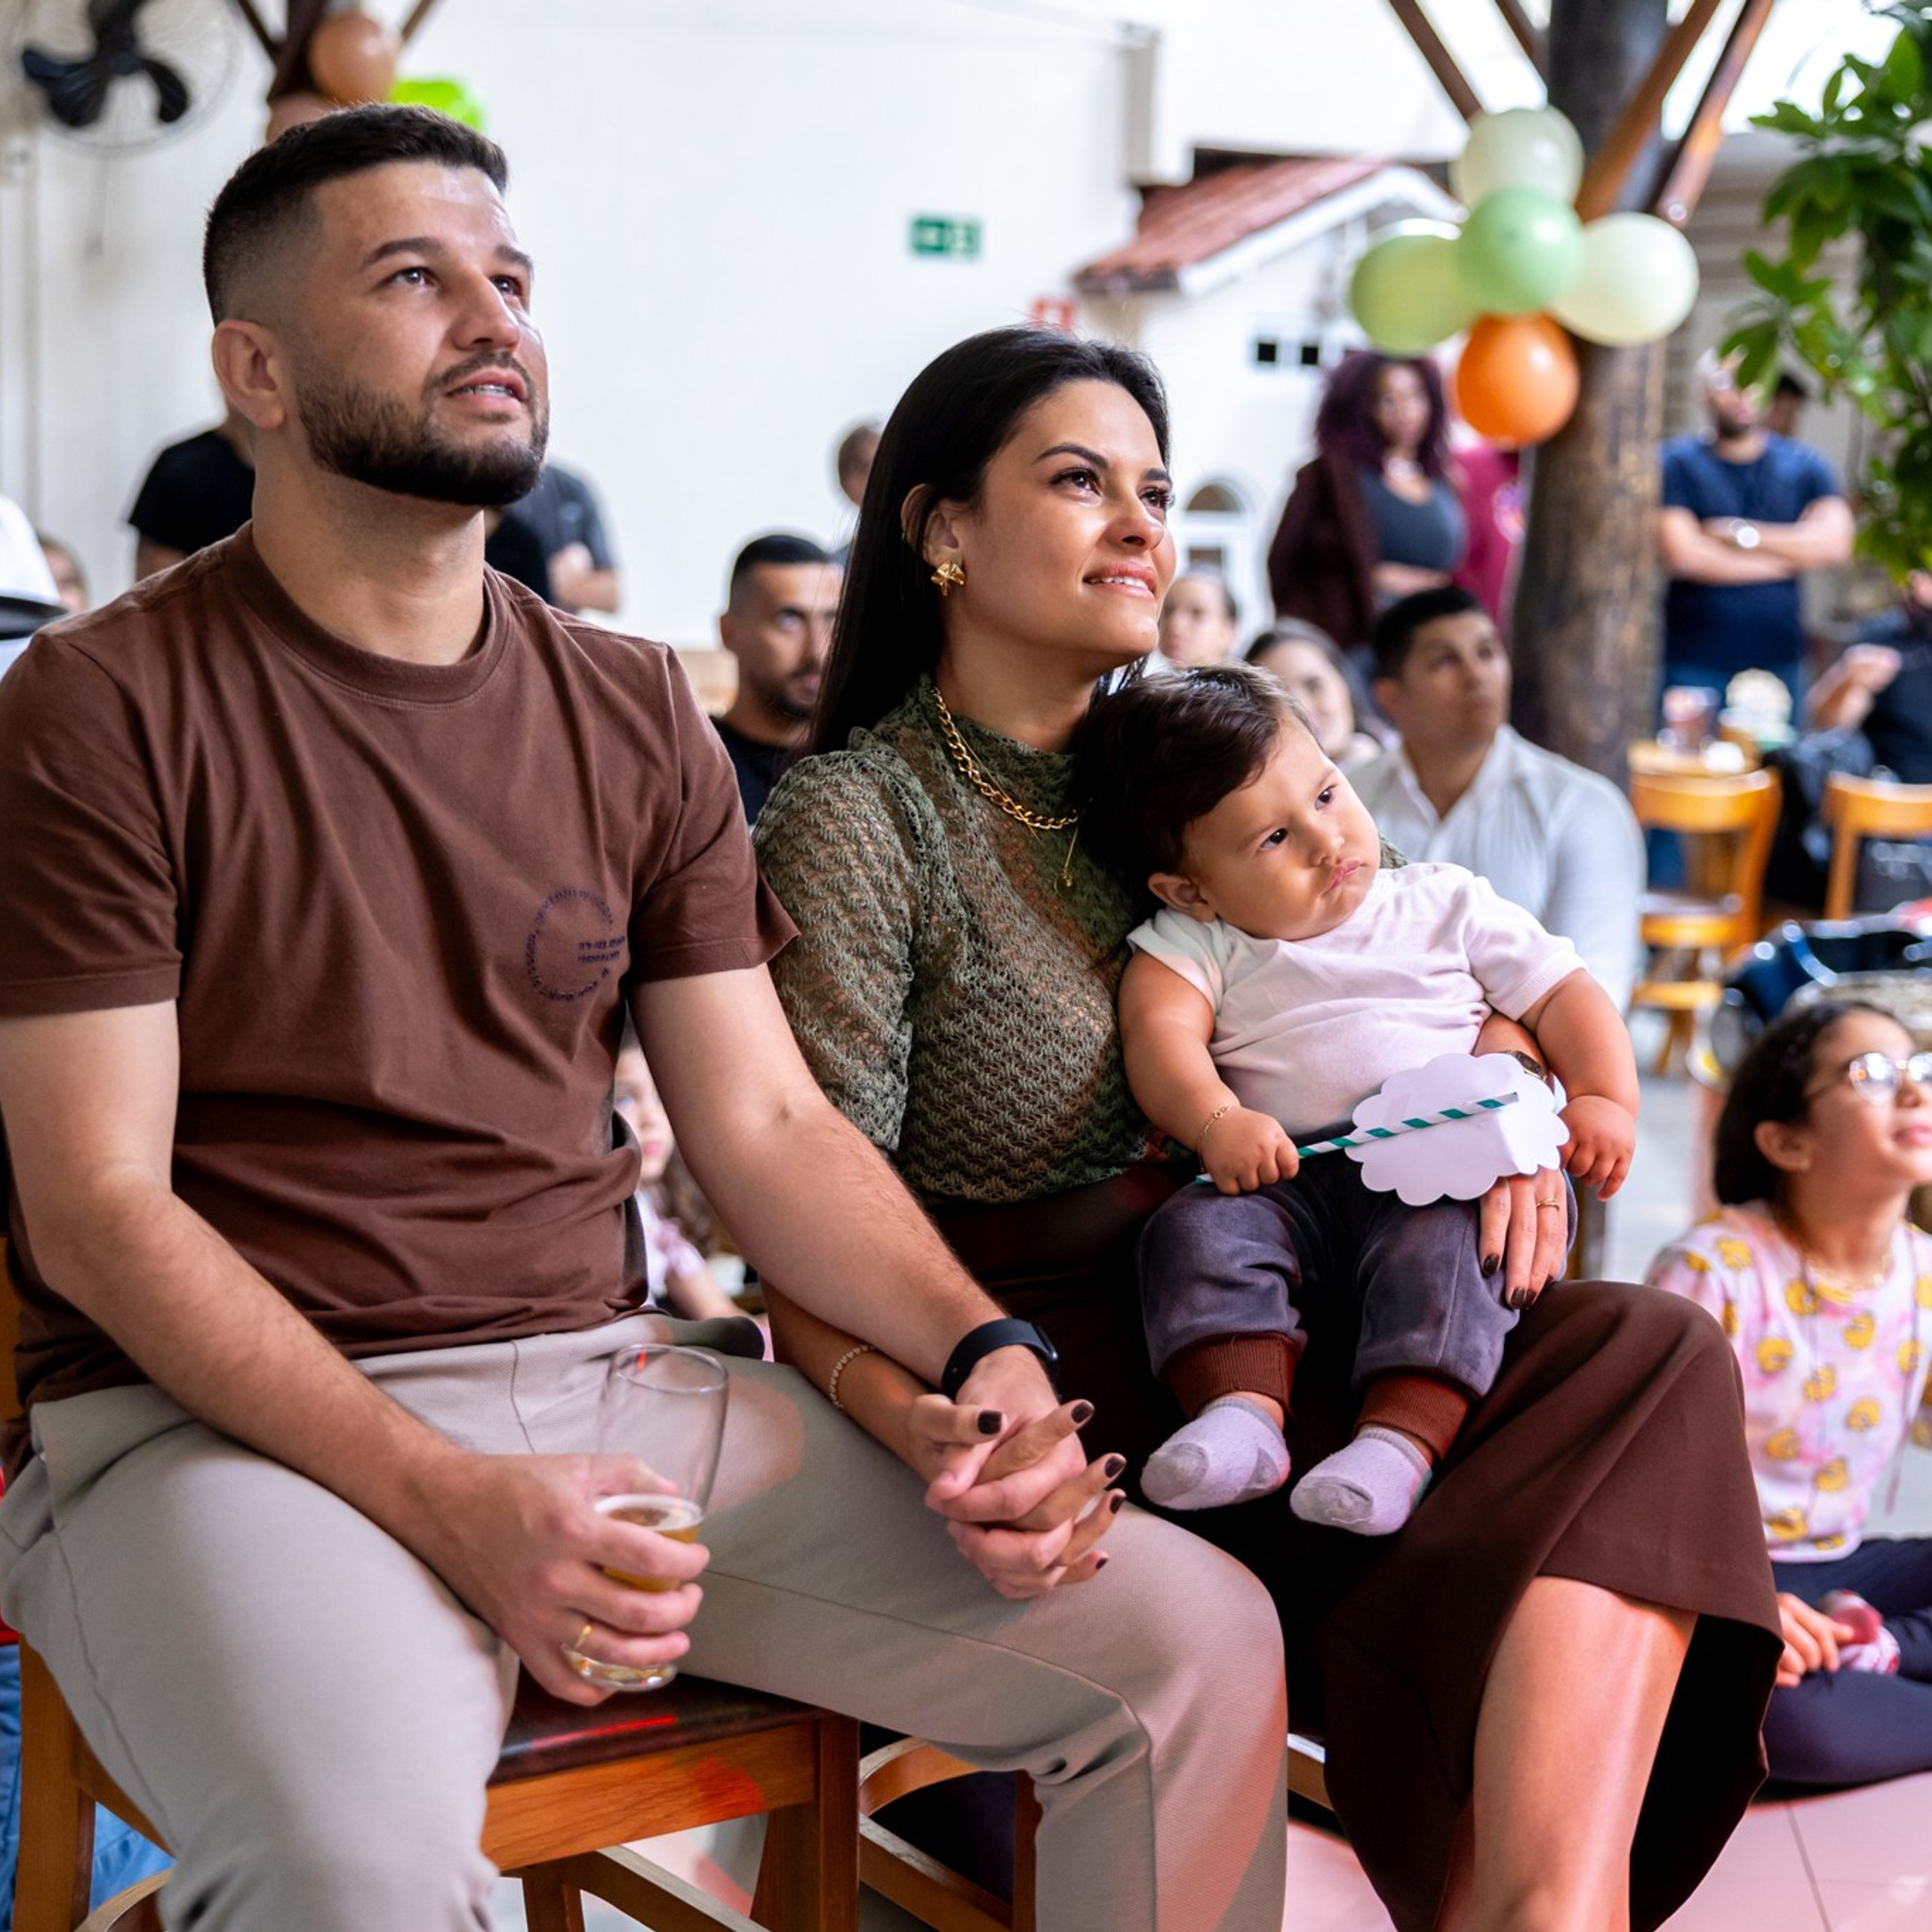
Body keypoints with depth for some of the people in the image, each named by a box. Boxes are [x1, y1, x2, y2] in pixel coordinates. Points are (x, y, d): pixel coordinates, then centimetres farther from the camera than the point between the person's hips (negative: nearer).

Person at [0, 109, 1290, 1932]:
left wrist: (984, 1361, -8)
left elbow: (766, 1124, 11)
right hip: (228, 1416, -5)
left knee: (1198, 1646, -6)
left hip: (609, 1371, 5)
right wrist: (447, 1503, -21)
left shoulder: (635, 715, 13)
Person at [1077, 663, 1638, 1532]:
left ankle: (1404, 1435, -43)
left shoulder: (1444, 905, 14)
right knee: (1197, 1230, -26)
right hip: (1289, 1174, 1)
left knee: (1444, 1241, -32)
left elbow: (1564, 995, 13)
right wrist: (1215, 1120, -29)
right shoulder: (1191, 946, 9)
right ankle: (1241, 1408, -40)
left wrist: (1605, 1101, -5)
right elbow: (1160, 1031, -9)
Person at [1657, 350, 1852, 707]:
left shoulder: (1804, 465, 10)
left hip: (1779, 664, 3)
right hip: (1695, 667, -3)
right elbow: (1682, 556, -14)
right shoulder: (1677, 463, -1)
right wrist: (1791, 558, -6)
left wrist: (1743, 534, -11)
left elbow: (1835, 543, -4)